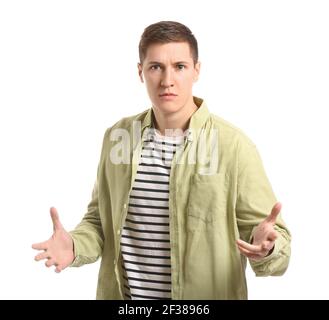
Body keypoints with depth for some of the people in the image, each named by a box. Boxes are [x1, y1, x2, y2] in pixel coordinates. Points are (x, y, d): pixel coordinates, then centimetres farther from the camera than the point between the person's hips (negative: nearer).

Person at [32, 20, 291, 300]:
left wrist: (264, 248, -31)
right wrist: (75, 247, -12)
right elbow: (100, 222, 7)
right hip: (123, 293, 4)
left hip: (205, 296, -3)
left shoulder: (234, 146, -14)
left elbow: (276, 239, -11)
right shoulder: (118, 136, -2)